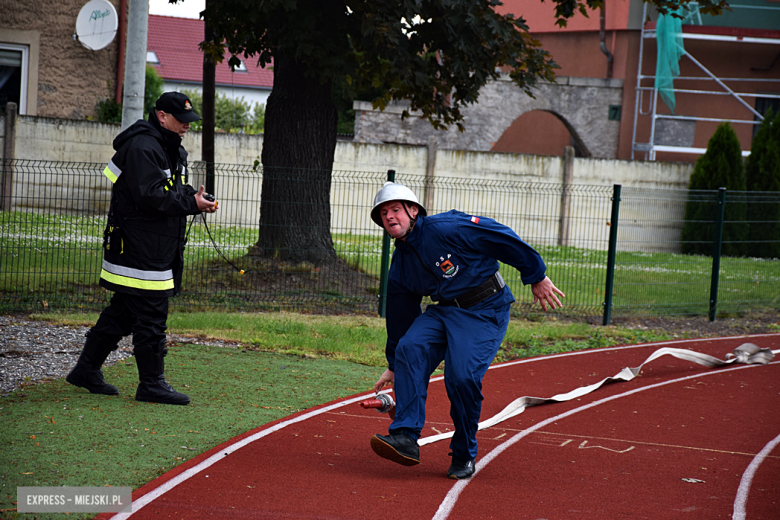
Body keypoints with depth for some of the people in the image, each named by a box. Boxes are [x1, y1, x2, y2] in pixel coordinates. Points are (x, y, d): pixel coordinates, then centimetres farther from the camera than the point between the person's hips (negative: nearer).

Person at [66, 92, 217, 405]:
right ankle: (151, 383, 0)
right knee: (151, 317, -7)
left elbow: (172, 191, 24)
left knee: (123, 312, 15)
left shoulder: (174, 150, 18)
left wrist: (194, 197, 2)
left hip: (158, 248, 11)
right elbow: (150, 196, -23)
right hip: (139, 247, -11)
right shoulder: (142, 147, -16)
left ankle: (87, 370, 23)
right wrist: (191, 203, -19)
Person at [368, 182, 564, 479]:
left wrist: (536, 277, -9)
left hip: (486, 312, -7)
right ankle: (406, 437, -24)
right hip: (444, 311, 7)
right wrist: (394, 367, 25)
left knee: (462, 376, -22)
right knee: (409, 349, -20)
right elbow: (400, 315, 20)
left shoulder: (445, 229, -14)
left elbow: (502, 238, -12)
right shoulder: (400, 266, 9)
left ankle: (465, 455, -1)